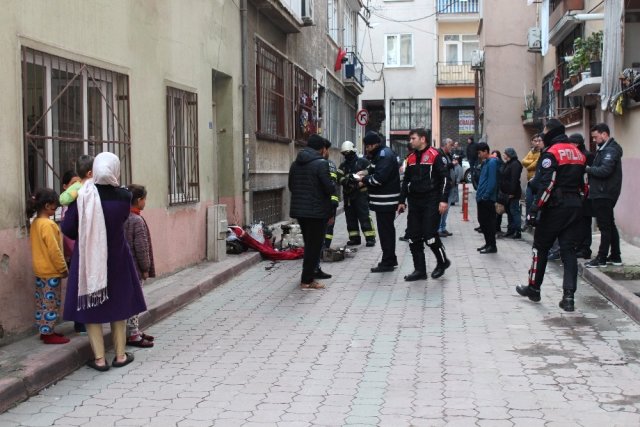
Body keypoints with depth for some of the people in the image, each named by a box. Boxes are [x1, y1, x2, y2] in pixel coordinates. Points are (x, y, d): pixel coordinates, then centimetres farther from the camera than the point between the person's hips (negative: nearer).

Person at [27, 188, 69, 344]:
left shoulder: (35, 223, 9)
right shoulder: (48, 224, -20)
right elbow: (54, 251, -21)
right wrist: (63, 268, -11)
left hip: (40, 270, 9)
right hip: (51, 271, -9)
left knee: (43, 303, 14)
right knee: (51, 303, -2)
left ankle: (45, 331, 22)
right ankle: (48, 334, 3)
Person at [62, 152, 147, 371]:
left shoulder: (82, 195, -12)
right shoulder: (123, 196, -11)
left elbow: (67, 228, -7)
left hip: (88, 258, -1)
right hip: (116, 258, 1)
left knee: (92, 307, 9)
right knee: (118, 304, 15)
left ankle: (99, 359, 11)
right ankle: (120, 355, 21)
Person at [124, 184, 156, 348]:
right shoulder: (137, 220, -17)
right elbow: (141, 247, -18)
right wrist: (146, 267, -8)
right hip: (135, 268, -9)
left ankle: (135, 331, 26)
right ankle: (133, 335, 2)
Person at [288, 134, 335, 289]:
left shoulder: (295, 164, 9)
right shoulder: (321, 163, -14)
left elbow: (291, 186, 14)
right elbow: (330, 188, -17)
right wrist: (333, 186, 3)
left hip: (299, 210, 7)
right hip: (317, 211, -7)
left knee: (309, 244, 19)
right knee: (315, 245, 2)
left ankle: (307, 277, 25)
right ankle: (307, 281, 5)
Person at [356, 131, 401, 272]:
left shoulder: (385, 155, -17)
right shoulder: (380, 153, 16)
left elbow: (379, 178, -24)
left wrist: (364, 180, -10)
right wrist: (366, 173, 8)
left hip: (385, 201, -11)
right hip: (385, 200, 11)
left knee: (385, 230, -6)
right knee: (387, 230, 16)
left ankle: (387, 262, -1)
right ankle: (390, 259, 25)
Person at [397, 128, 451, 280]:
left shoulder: (435, 156, -7)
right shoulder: (411, 158, 14)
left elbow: (445, 178, -11)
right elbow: (406, 181, 20)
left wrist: (444, 200, -17)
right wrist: (402, 201, 15)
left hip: (431, 203, -7)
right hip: (414, 203, 7)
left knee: (430, 235, -9)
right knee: (414, 238, 3)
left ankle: (442, 262, 16)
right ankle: (420, 270, 12)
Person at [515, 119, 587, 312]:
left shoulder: (551, 153, -11)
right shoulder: (578, 153, 13)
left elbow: (546, 184, -18)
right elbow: (583, 184, 15)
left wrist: (535, 209, -17)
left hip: (555, 207, -6)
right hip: (575, 207, 7)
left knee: (541, 247, 9)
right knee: (568, 250, 5)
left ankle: (533, 288, 20)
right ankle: (568, 296, -2)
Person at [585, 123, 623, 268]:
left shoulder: (610, 150, -15)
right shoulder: (604, 149, 17)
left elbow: (604, 170, -26)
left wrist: (588, 168, -14)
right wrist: (592, 184, 3)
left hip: (604, 194, -10)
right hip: (602, 193, 10)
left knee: (605, 226, -5)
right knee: (610, 225, 14)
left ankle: (601, 258, -1)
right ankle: (615, 256, 21)